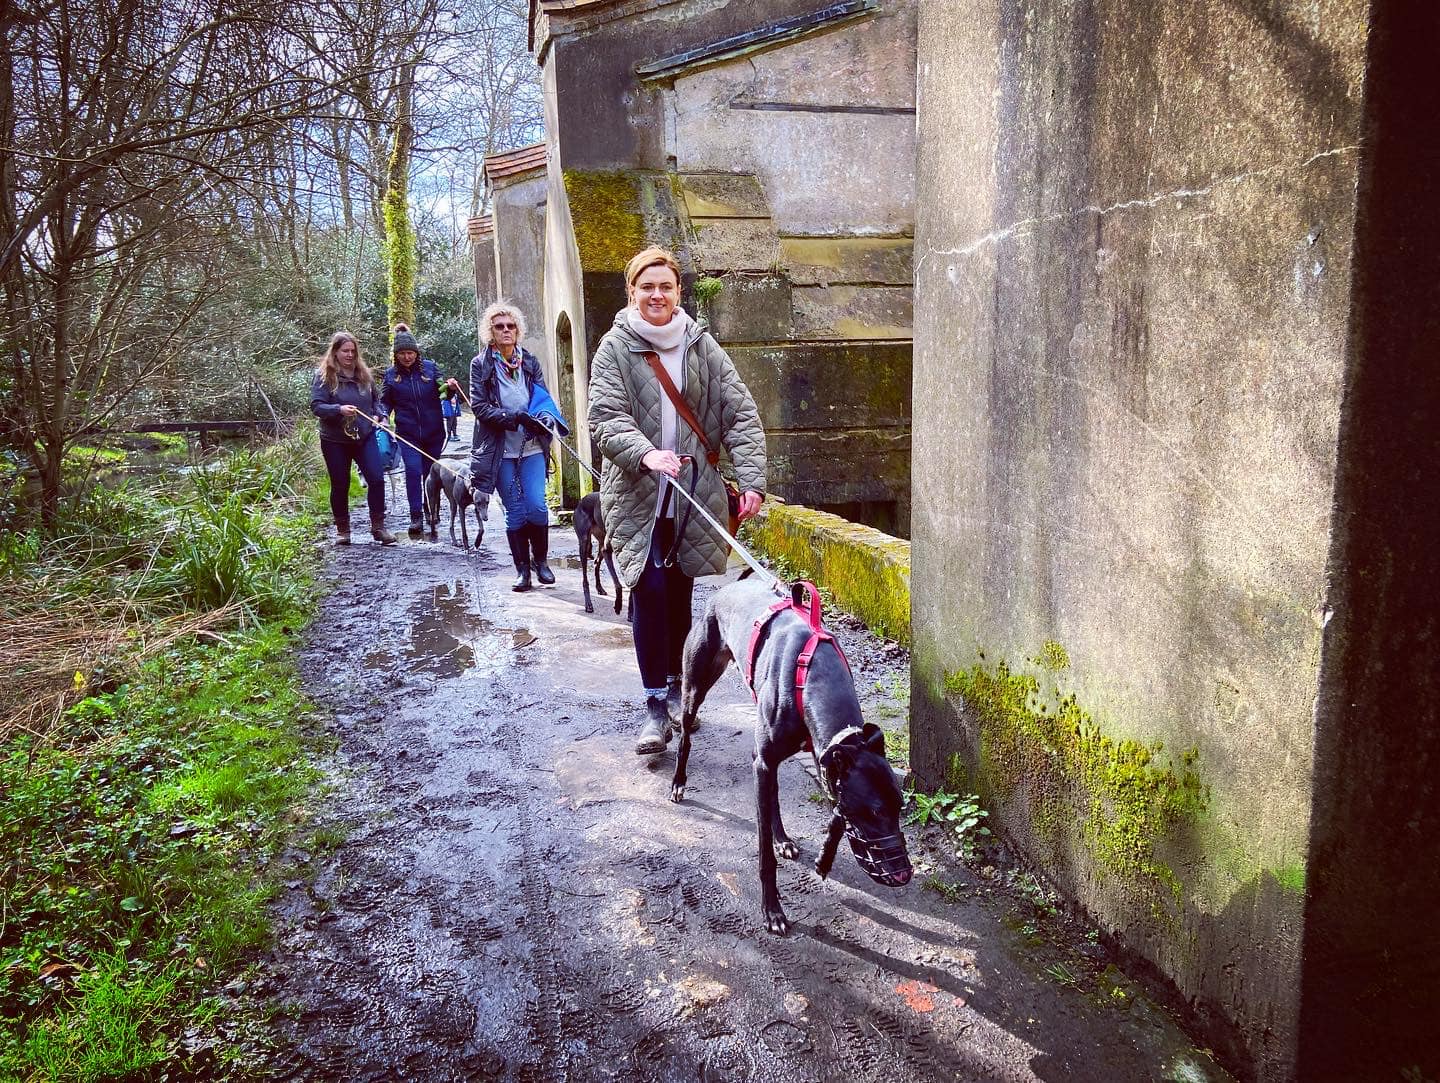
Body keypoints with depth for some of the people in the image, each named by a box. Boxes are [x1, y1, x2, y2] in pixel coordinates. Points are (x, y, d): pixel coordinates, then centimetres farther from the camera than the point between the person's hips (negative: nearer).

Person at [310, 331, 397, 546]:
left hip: (364, 437, 3)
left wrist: (376, 415, 2)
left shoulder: (364, 374, 7)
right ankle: (342, 530, 20)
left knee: (377, 479, -8)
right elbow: (316, 406, -12)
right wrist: (339, 409, -28)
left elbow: (376, 398, 21)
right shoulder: (324, 376, -7)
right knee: (340, 485, 7)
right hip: (335, 441, -3)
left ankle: (378, 526, 2)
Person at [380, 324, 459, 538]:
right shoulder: (391, 374, 3)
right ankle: (416, 517, -10)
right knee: (413, 470, -14)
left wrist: (450, 387, -21)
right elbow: (385, 401, 8)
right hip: (408, 434, -1)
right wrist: (383, 415, -12)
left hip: (433, 432, 1)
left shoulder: (429, 367, 2)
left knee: (431, 473, 9)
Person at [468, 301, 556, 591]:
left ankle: (541, 560, 13)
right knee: (515, 512, 2)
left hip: (532, 447, 1)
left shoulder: (530, 361, 7)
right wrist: (514, 419, -20)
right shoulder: (480, 365, 0)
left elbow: (544, 398, 9)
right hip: (500, 450, -1)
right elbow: (479, 406, -7)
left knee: (536, 505, -8)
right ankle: (522, 568, 15)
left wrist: (540, 421, -13)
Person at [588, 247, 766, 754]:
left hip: (694, 497, 2)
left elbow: (740, 414, 1)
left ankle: (677, 685, 28)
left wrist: (752, 479, -10)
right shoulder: (615, 348, -1)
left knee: (679, 594, 10)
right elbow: (605, 419, -11)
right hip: (638, 497, -2)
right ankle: (656, 704, 0)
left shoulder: (702, 346, 5)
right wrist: (646, 453, -30)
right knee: (649, 592, -9)